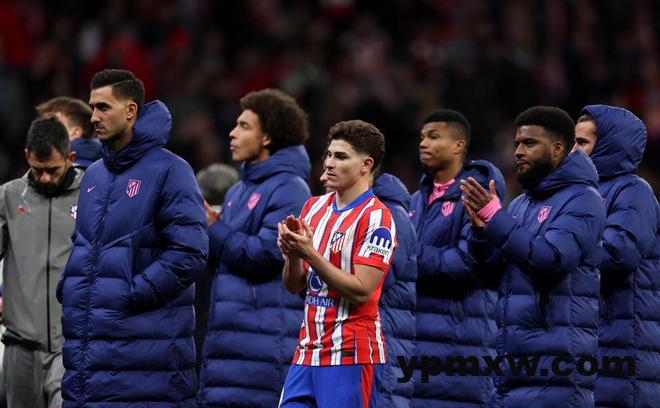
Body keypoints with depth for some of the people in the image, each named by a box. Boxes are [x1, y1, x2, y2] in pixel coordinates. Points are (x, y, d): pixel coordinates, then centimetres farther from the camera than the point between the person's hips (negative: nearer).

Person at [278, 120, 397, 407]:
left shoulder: (376, 217, -10)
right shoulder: (314, 206, 13)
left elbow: (361, 291, -18)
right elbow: (294, 286, 15)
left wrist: (309, 253, -21)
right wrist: (291, 252, -6)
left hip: (351, 355, -7)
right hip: (308, 350, 7)